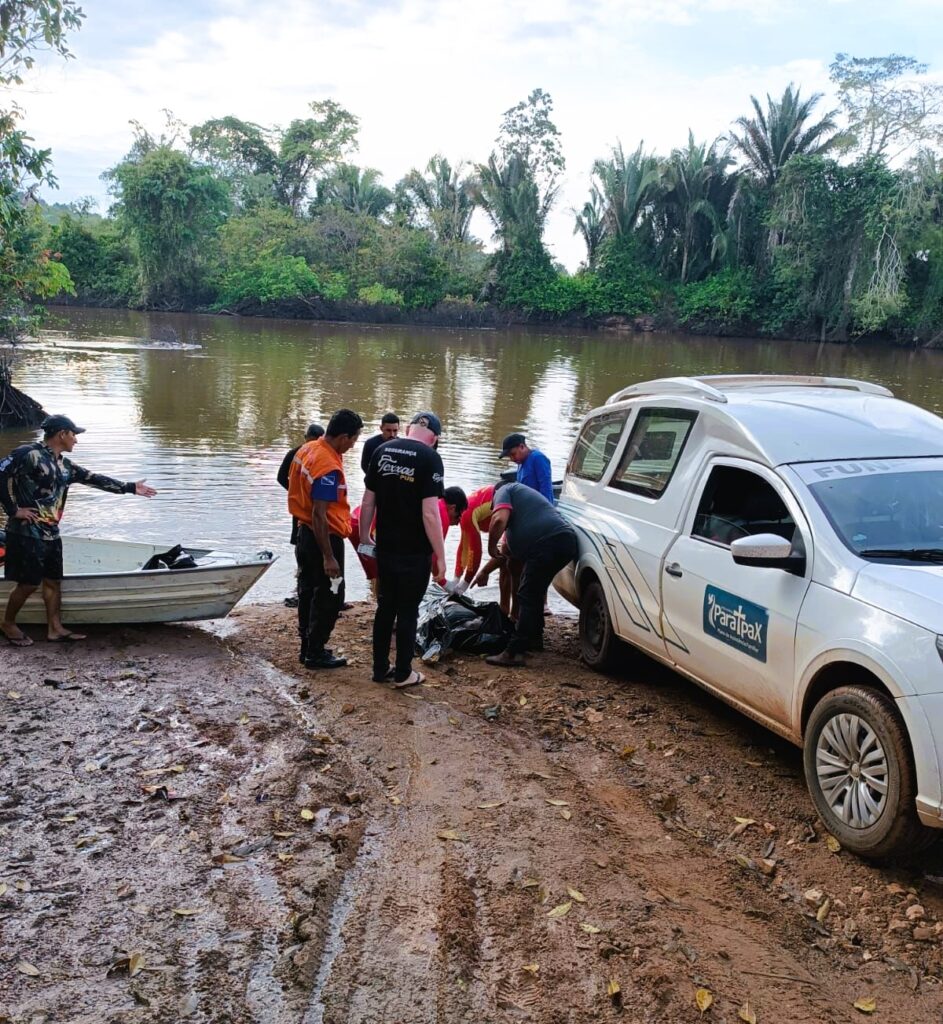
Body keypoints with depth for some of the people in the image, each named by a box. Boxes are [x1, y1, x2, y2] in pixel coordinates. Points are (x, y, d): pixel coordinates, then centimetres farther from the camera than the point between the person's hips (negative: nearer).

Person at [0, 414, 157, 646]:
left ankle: (55, 628, 20)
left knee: (53, 581, 12)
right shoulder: (29, 454, -14)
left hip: (51, 533, 9)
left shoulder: (65, 465, 13)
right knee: (28, 583, -1)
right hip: (27, 533, -8)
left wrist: (130, 488, 18)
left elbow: (94, 479, 17)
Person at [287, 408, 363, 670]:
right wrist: (328, 558, -24)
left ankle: (308, 647, 29)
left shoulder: (307, 449, 2)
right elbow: (319, 515, -27)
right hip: (325, 538, -9)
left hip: (305, 533, 9)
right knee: (329, 598, 4)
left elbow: (297, 487, 14)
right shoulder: (329, 467, -26)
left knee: (308, 592, 17)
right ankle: (315, 654, 12)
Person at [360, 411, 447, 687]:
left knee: (385, 607, 16)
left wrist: (364, 538, 16)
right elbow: (429, 513, -19)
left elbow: (368, 502, 6)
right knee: (408, 611, 7)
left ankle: (380, 669, 25)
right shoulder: (429, 458, -14)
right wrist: (440, 555, -12)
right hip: (415, 552, -5)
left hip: (385, 548, 5)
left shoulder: (382, 451, 3)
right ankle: (403, 673, 18)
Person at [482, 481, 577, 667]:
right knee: (534, 593, 25)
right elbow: (510, 544, 41)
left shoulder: (503, 491, 11)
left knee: (528, 596, -7)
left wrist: (491, 547, 1)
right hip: (566, 540, 10)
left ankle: (514, 653, -8)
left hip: (548, 542, -10)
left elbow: (500, 519, -14)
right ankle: (534, 638, 36)